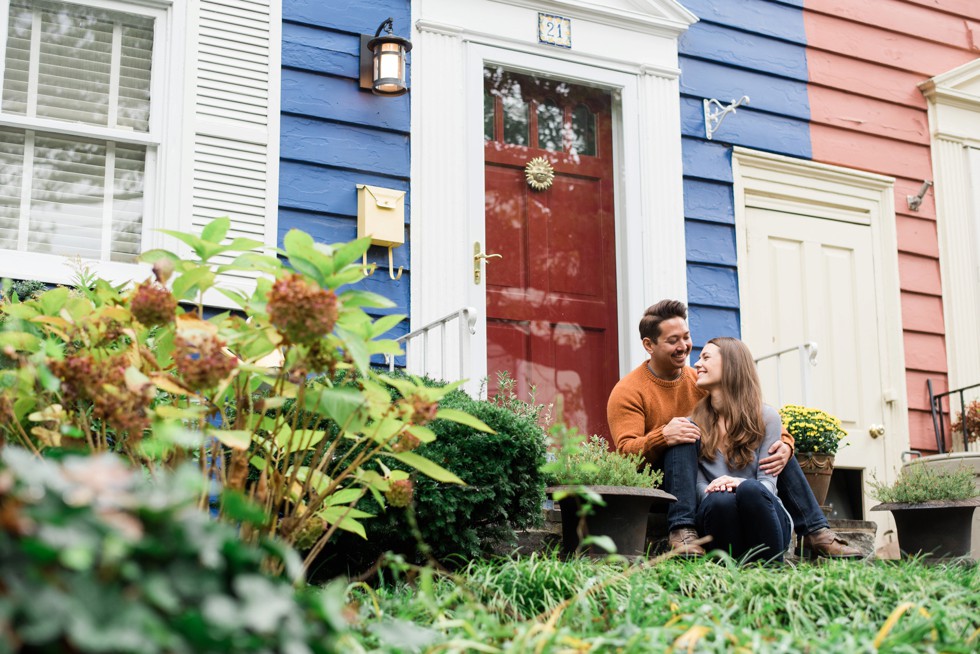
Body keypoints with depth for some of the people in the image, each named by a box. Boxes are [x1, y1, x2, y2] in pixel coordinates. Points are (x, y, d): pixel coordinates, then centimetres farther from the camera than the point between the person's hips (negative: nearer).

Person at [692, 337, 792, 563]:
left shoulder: (766, 417, 6)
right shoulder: (694, 423, 11)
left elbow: (767, 482, -2)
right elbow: (697, 482, 3)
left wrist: (741, 484, -26)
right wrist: (712, 493, -22)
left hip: (762, 518, 0)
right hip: (717, 514, 0)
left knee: (751, 490, -35)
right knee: (720, 500, -35)